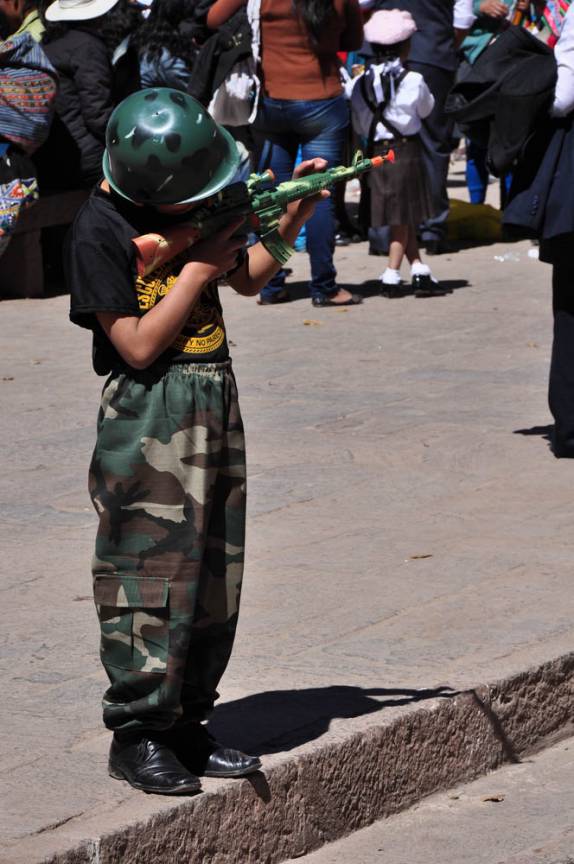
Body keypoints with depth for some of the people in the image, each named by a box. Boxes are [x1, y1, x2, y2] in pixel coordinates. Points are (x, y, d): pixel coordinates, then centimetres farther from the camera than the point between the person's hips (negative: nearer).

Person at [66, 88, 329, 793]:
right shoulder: (100, 230, -15)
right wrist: (197, 270, -13)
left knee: (215, 577, 10)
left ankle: (186, 724, 20)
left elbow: (246, 279, 22)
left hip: (215, 401, 8)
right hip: (146, 416, -7)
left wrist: (291, 219, 7)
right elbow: (139, 345, -18)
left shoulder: (191, 204, 7)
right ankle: (137, 735, 6)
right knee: (151, 576, -4)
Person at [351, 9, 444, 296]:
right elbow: (426, 109, 6)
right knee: (403, 218, 4)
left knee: (402, 218, 11)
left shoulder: (361, 83, -1)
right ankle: (392, 275, 4)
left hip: (376, 152, 4)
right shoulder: (413, 81, -11)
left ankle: (419, 271, 12)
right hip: (406, 151, -4)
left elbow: (359, 126, 5)